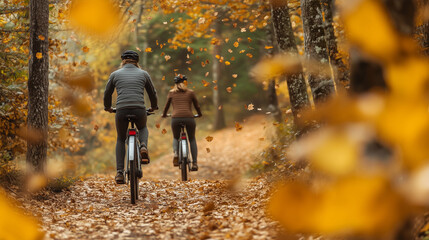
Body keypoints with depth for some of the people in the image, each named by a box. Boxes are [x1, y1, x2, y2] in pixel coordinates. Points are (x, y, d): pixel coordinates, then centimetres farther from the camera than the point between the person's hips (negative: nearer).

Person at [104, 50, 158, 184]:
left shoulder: (115, 74, 14)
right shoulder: (143, 74, 14)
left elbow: (107, 94, 23)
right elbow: (152, 93, 23)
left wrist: (108, 107, 42)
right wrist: (154, 107, 42)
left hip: (121, 111, 0)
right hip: (139, 110, 0)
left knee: (120, 139, 22)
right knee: (143, 128, 33)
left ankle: (119, 172, 10)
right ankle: (143, 146, 0)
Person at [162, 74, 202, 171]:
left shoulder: (171, 93, 14)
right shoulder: (190, 92, 14)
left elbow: (167, 106, 22)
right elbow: (197, 106, 21)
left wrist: (164, 114, 42)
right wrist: (199, 114, 41)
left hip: (175, 118, 0)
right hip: (189, 118, 0)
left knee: (175, 138, 24)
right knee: (192, 139, 19)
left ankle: (176, 153, -6)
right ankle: (195, 163, 10)